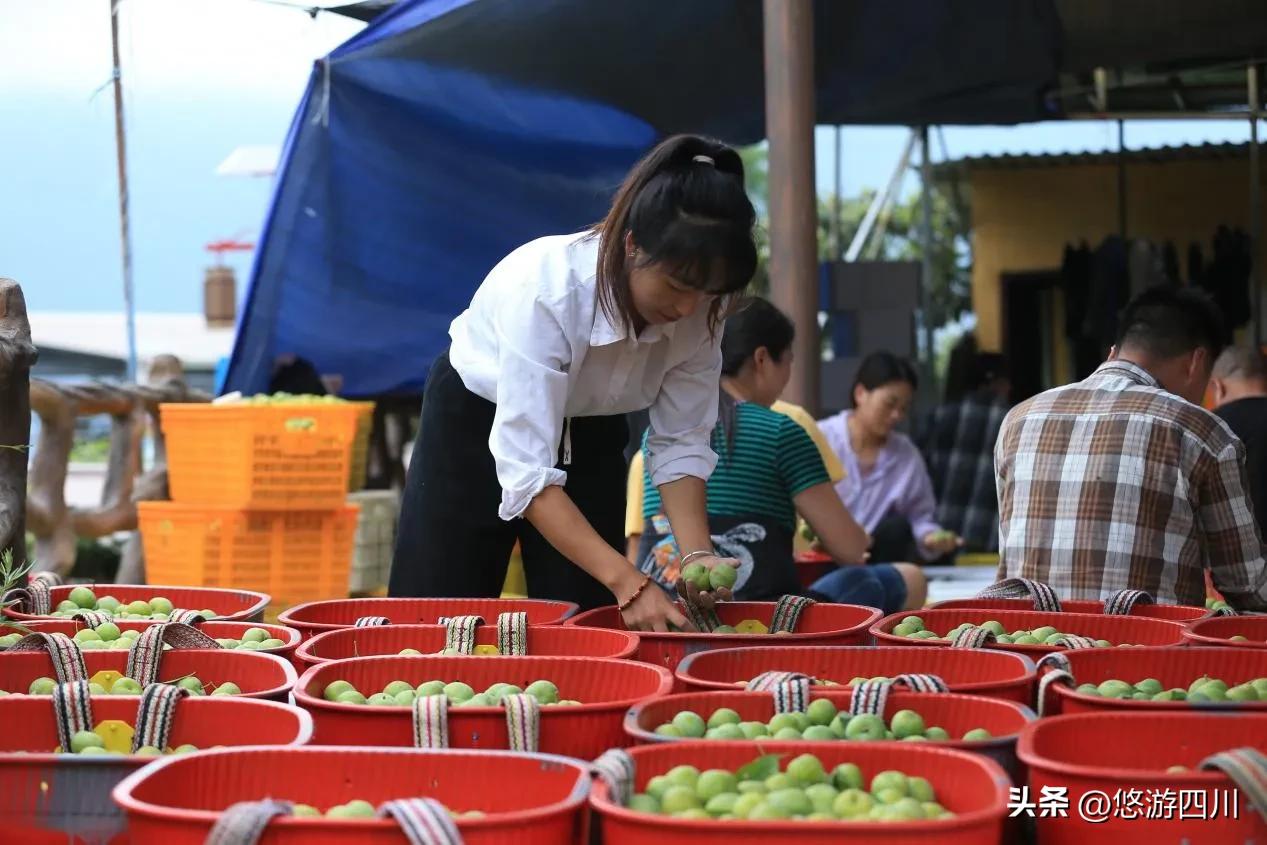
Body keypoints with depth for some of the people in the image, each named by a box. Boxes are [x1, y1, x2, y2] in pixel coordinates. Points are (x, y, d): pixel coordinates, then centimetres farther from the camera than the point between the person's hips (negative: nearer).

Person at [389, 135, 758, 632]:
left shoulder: (700, 311, -23)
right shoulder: (547, 287, -37)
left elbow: (681, 442, -13)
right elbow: (526, 471, -39)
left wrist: (698, 554, -29)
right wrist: (627, 582, -45)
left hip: (590, 435, 4)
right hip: (476, 422, -4)